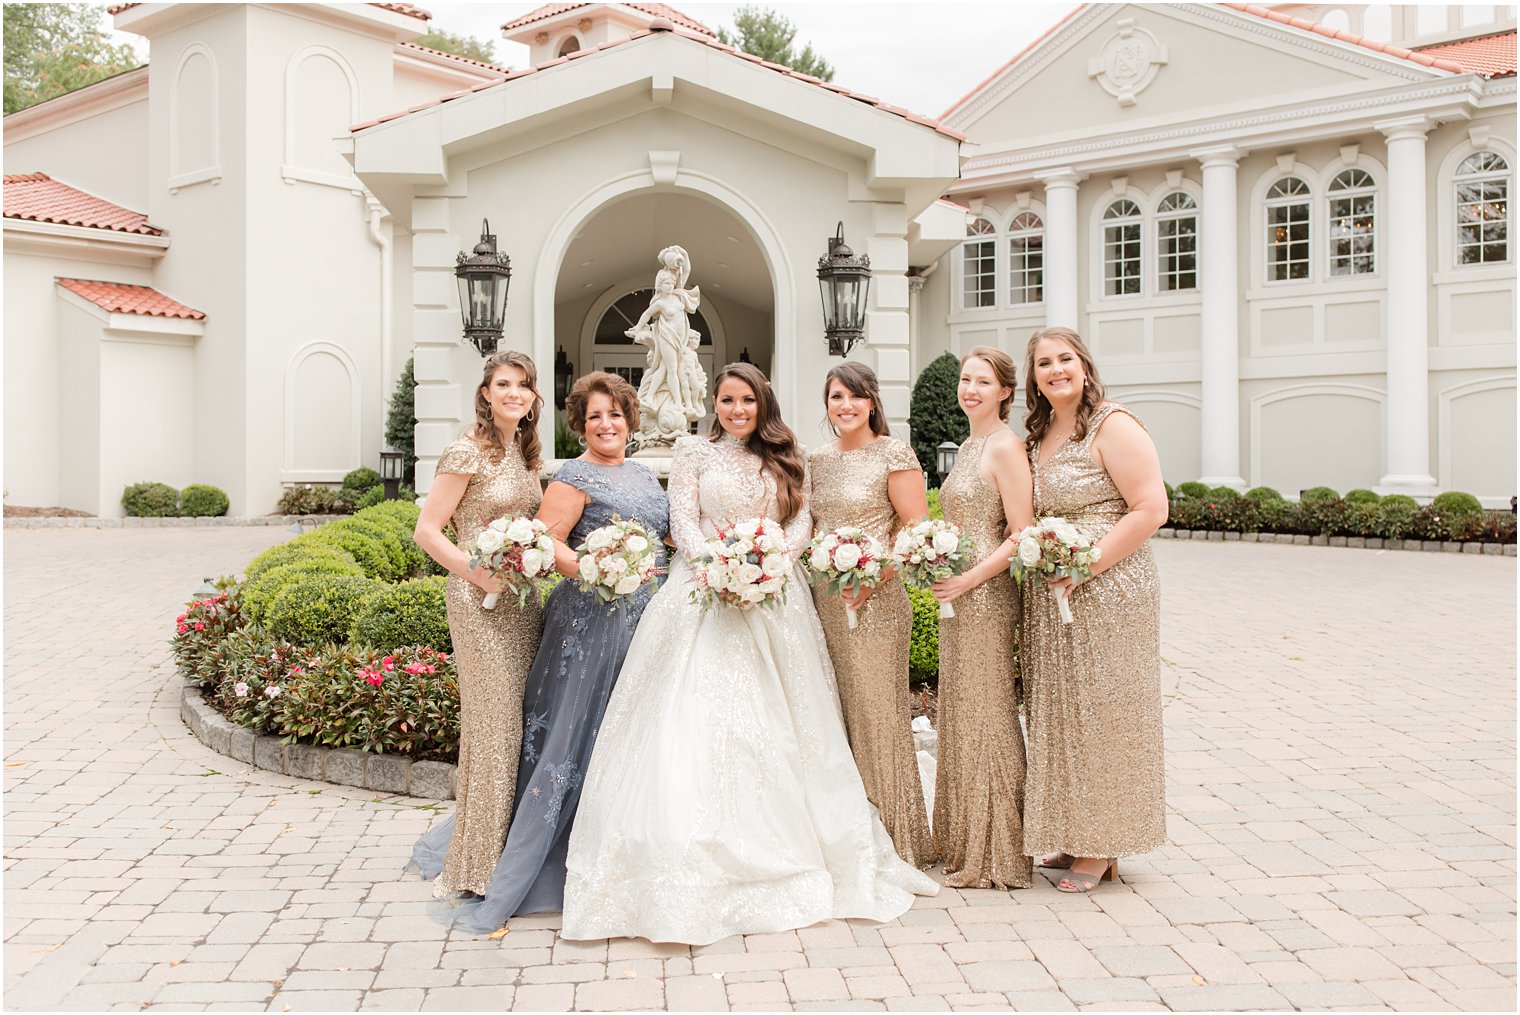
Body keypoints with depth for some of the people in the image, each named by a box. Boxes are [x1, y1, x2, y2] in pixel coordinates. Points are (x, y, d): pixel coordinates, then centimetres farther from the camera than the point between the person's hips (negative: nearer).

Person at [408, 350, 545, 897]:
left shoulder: (526, 452, 12)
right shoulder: (467, 452, -11)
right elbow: (427, 531, -12)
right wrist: (479, 574, -19)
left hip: (522, 600, 7)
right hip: (480, 601, -7)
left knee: (520, 719, 10)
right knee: (493, 721, -4)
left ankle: (507, 849, 24)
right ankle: (474, 863, 10)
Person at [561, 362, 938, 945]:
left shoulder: (784, 458, 13)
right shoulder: (694, 451, 7)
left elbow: (801, 521, 5)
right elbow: (683, 521, -1)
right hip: (705, 592, -2)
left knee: (774, 726, 3)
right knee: (697, 716, -8)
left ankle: (786, 851, 12)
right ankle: (697, 865, -4)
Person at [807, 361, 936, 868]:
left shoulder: (894, 454, -5)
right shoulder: (817, 460, 14)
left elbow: (917, 528, -10)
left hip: (873, 602, -6)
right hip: (822, 601, 6)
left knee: (876, 714, -1)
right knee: (833, 716, 9)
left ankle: (892, 842, 12)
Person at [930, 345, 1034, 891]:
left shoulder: (1005, 446, -12)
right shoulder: (969, 445, 15)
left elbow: (1021, 535, -17)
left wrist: (967, 581, -19)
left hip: (986, 597, -9)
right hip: (958, 597, 9)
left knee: (987, 718, -1)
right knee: (960, 717, 14)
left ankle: (994, 856, 11)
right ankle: (964, 843, 26)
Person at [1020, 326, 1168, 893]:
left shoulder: (1113, 427, -9)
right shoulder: (1037, 436, 13)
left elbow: (1150, 510, -16)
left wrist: (1083, 565, -19)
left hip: (1108, 590, -7)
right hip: (1048, 598, 7)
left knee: (1101, 711, 1)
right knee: (1059, 712, 11)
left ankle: (1102, 848, 13)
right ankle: (1071, 835, 23)